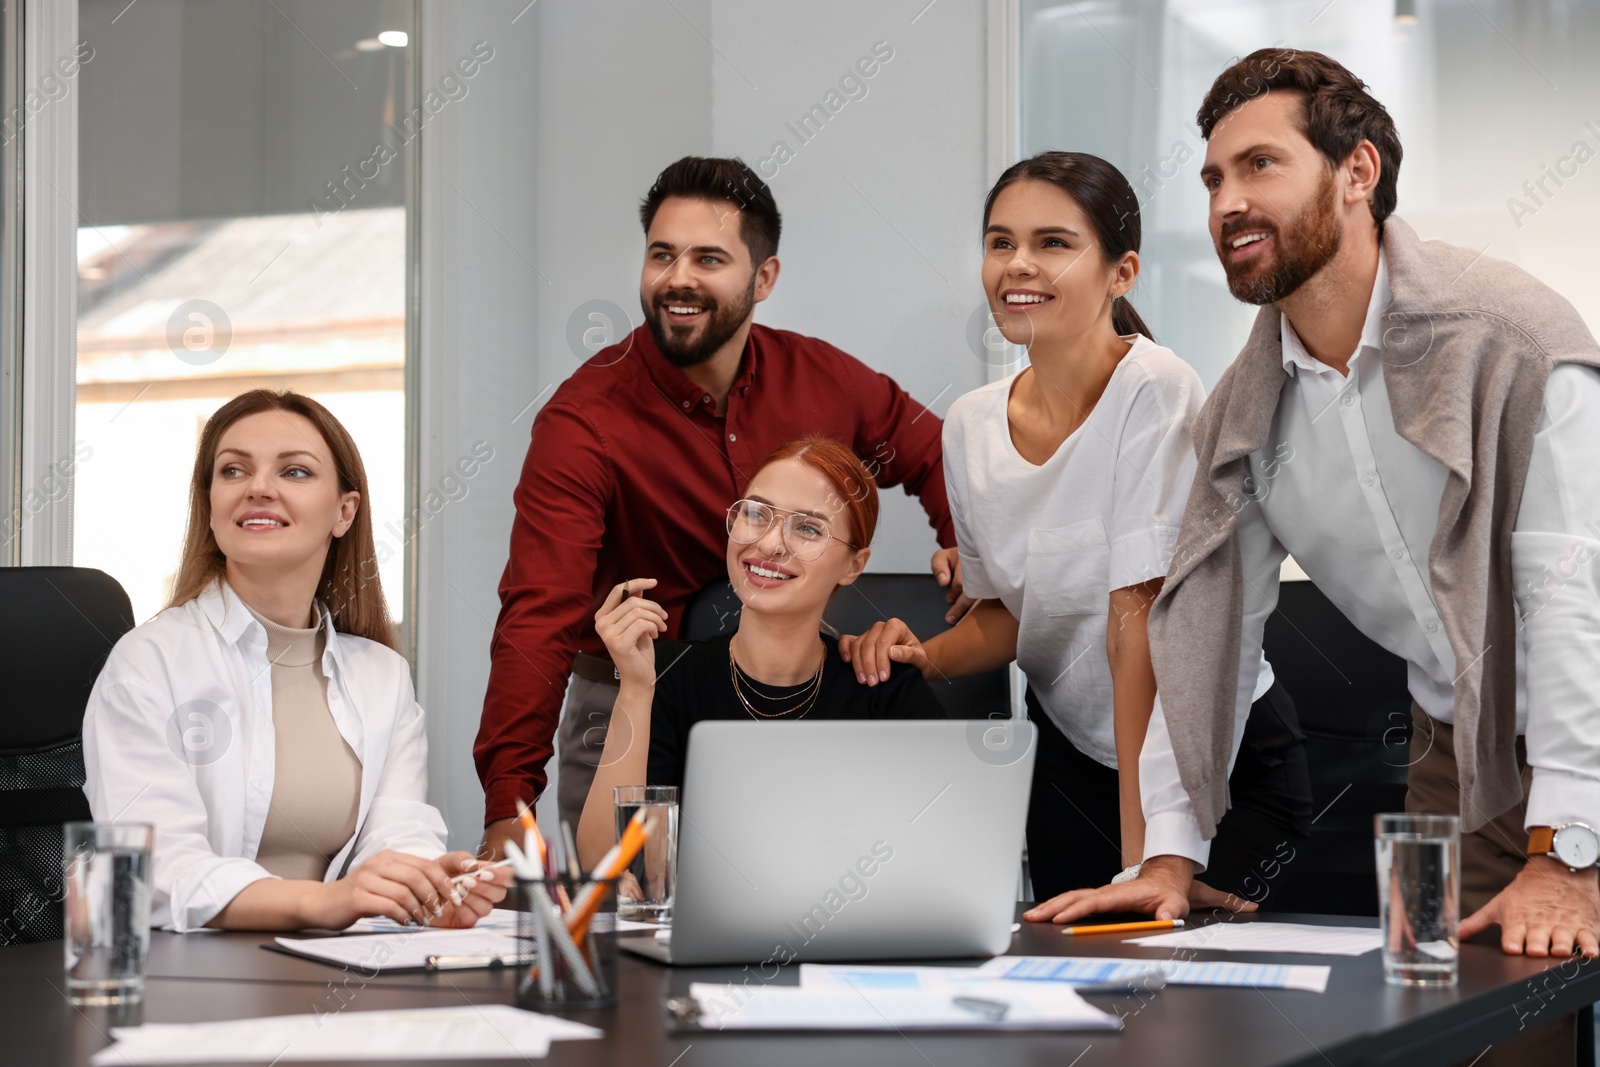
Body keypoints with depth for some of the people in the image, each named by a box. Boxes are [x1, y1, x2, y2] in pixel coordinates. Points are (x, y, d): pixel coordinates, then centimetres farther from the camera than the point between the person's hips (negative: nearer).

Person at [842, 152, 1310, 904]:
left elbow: (1137, 621, -27)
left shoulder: (1156, 394, -22)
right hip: (1073, 753, 5)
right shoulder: (970, 426, -4)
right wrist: (928, 656, -14)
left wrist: (1142, 860, -26)